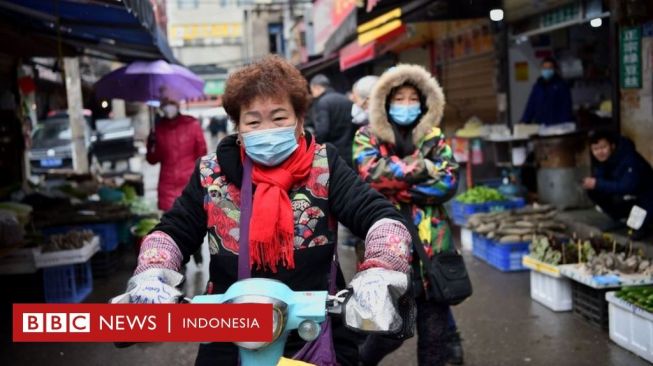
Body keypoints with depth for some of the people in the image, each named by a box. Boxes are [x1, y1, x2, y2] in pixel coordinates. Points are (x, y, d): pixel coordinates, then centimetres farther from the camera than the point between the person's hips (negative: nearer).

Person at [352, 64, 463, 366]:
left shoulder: (434, 138, 7)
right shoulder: (368, 137, 1)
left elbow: (449, 182, -7)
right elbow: (372, 173, -18)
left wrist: (397, 188, -14)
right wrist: (422, 167, -14)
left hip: (430, 244, 2)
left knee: (436, 327, 9)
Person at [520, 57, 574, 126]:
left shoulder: (561, 85, -1)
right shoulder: (537, 86, 12)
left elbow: (566, 108, -5)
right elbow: (530, 106, 12)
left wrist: (564, 126, -16)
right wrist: (524, 122, 2)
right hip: (540, 126, 4)